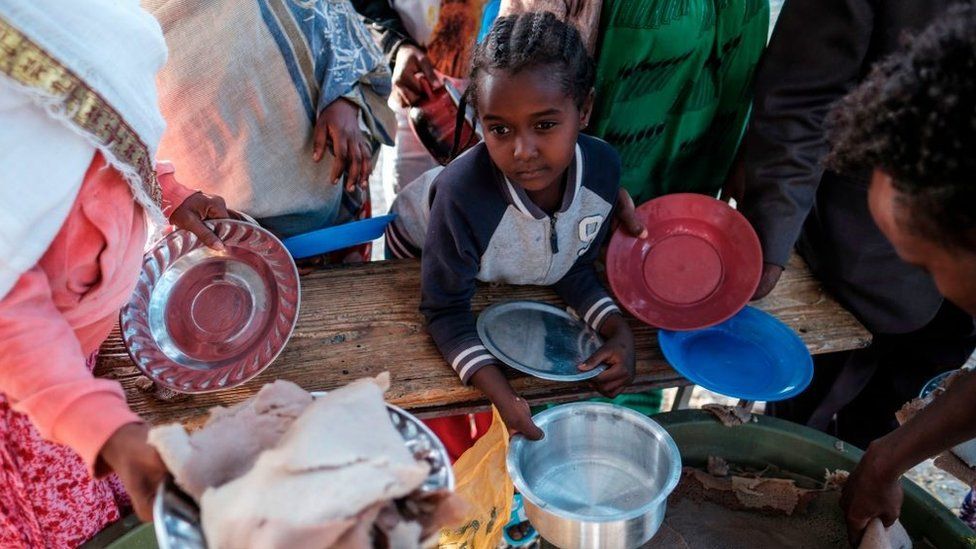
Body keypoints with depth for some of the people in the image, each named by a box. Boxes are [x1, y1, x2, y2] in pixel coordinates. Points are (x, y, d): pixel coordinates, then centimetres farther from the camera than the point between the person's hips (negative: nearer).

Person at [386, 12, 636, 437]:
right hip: (419, 254, -3)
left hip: (507, 281, 4)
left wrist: (618, 331, -28)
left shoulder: (603, 167, -32)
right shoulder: (462, 195, -48)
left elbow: (575, 267, -13)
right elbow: (445, 311, -34)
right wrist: (502, 396, -47)